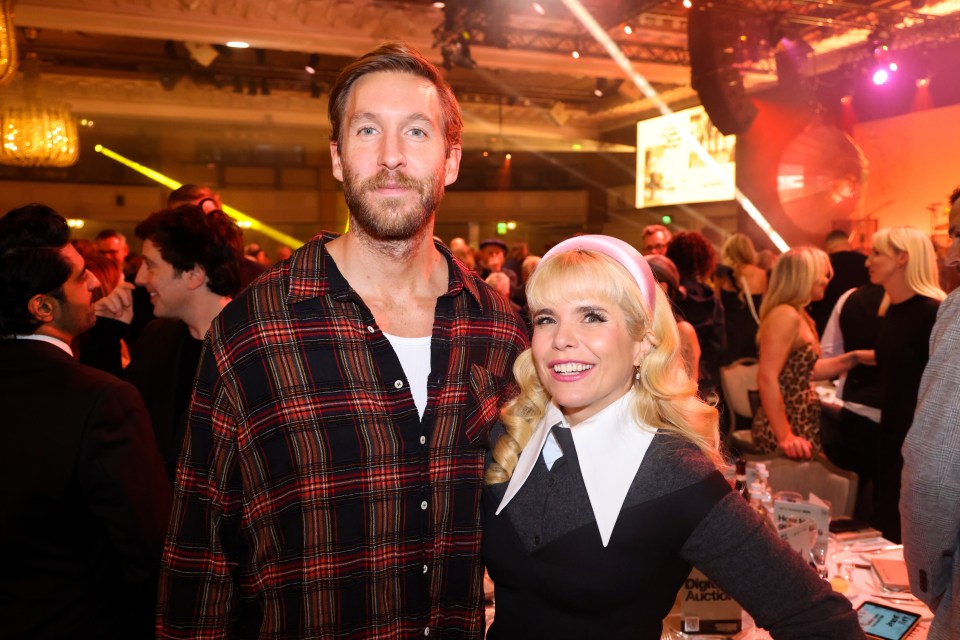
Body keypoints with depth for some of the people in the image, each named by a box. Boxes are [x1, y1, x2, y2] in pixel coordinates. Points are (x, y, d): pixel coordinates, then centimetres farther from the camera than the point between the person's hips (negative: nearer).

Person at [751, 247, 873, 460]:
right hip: (789, 426, -10)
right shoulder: (786, 316, -17)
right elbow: (766, 378, -24)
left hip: (803, 425, 10)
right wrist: (785, 437, -25)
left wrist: (854, 358, 14)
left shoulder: (799, 316, 13)